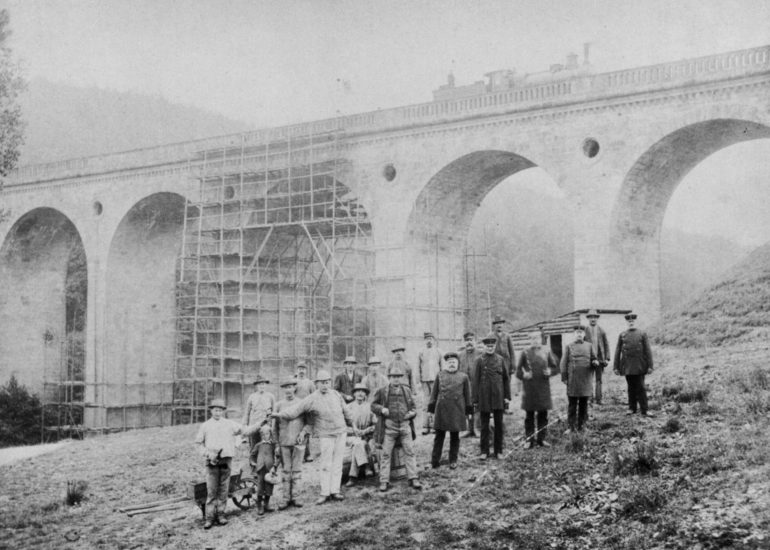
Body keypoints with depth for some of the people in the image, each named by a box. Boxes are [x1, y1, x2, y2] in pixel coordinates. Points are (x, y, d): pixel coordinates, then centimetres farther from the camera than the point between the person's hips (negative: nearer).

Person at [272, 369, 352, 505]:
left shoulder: (336, 395, 6)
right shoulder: (312, 399, -8)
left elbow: (345, 411, 20)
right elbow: (296, 409, -15)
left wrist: (350, 423, 31)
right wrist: (280, 414, -28)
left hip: (340, 432, 4)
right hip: (325, 435, -4)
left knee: (337, 463, 4)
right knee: (326, 464, -5)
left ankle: (335, 491, 9)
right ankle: (325, 493, 2)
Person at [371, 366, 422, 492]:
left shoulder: (406, 391, 12)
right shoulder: (382, 392, 4)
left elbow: (413, 407, 20)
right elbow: (373, 405, 9)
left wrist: (412, 413, -2)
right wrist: (382, 409, -10)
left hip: (405, 425, 2)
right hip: (389, 426, -2)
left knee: (409, 452, 1)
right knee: (386, 454, 0)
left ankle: (413, 479, 7)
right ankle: (384, 481, 6)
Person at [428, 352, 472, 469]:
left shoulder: (463, 377, 6)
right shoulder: (440, 376, 8)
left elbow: (467, 396, 9)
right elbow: (434, 393, 10)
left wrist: (468, 412, 7)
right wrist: (432, 410, 6)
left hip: (457, 411, 0)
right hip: (442, 410, 0)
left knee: (455, 437, 6)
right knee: (439, 435, 3)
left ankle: (453, 461, 16)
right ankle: (434, 460, 8)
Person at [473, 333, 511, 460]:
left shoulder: (500, 359, 5)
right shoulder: (480, 360, -1)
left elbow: (506, 379, 9)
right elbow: (475, 381, -1)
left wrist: (507, 396, 4)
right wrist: (475, 400, -4)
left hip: (498, 397, 2)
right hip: (484, 397, -2)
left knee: (499, 424, 6)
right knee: (484, 425, 4)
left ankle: (498, 451, 15)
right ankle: (484, 451, 12)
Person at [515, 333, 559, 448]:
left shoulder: (546, 353, 8)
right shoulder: (525, 353, 2)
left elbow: (556, 368, 12)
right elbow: (518, 370, 4)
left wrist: (550, 371, -9)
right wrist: (523, 375, -15)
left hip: (543, 388, 2)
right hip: (529, 388, -2)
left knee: (543, 415, 7)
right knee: (529, 415, 3)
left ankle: (541, 438, 17)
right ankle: (529, 439, 10)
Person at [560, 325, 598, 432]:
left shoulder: (588, 346, 9)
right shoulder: (569, 346, 4)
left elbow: (593, 359, 14)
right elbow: (563, 363, 3)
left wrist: (595, 363, -11)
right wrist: (564, 378, -3)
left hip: (585, 379, 2)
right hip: (573, 380, -2)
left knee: (584, 404, 7)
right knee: (572, 404, 1)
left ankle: (581, 426, 15)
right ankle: (571, 427, 7)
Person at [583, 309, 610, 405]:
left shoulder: (601, 331, 7)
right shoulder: (584, 330, 1)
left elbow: (606, 345, 8)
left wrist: (607, 358, 1)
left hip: (599, 358, 2)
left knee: (598, 380, 4)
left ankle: (598, 399, 7)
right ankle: (589, 398, 5)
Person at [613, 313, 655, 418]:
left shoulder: (642, 334, 4)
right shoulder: (622, 335, 8)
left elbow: (648, 351, 1)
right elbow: (617, 352, 8)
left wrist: (650, 366, -5)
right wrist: (616, 367, 4)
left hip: (639, 366, -2)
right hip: (627, 366, 2)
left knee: (641, 387, -4)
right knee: (631, 387, 8)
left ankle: (644, 410, -3)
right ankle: (632, 408, 18)